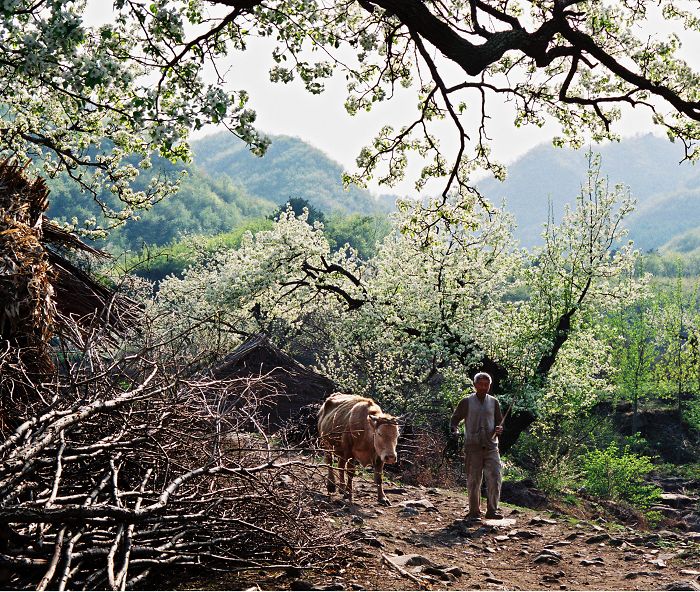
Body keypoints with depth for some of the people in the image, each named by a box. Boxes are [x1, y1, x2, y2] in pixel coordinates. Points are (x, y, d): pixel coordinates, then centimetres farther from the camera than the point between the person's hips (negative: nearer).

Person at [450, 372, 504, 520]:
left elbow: (499, 421, 17)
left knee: (495, 478, -7)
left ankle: (492, 510, 2)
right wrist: (455, 430, -13)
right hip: (473, 447, -2)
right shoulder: (467, 402, 3)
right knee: (473, 481, 2)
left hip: (491, 446, 2)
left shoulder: (493, 402, 10)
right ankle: (474, 512, 12)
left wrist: (499, 429, -5)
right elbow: (455, 419, 7)